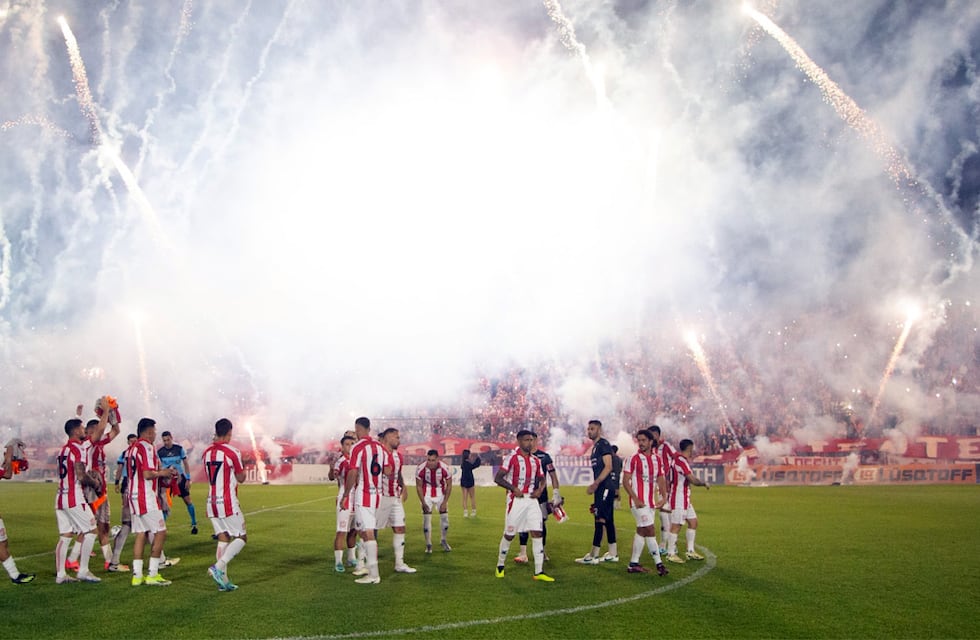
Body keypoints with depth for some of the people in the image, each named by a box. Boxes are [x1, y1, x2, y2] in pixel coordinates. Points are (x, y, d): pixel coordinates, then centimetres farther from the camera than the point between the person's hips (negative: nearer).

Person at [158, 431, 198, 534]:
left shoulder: (179, 449, -7)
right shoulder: (160, 452, -4)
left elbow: (186, 464, 0)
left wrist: (188, 479, -4)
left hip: (180, 477, -1)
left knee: (187, 500, -1)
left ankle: (194, 524, 9)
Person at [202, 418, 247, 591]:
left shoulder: (207, 452, 6)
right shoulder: (232, 452, -13)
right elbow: (241, 478, -3)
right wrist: (240, 466, 14)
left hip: (212, 502, 7)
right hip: (228, 503, -7)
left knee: (223, 539, 11)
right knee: (241, 538, 4)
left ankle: (223, 580, 7)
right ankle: (218, 567, -12)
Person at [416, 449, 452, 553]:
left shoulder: (445, 468, -25)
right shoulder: (421, 469, -25)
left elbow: (449, 485, -9)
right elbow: (419, 487, -10)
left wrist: (445, 502, -11)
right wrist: (423, 503, -13)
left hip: (441, 494, 1)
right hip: (427, 495, -1)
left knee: (445, 517, 1)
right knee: (426, 518, -6)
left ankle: (443, 541, 23)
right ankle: (428, 544, 8)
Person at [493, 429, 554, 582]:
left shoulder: (536, 461, 10)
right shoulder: (512, 459, -8)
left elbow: (542, 479, 22)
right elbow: (497, 478, -11)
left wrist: (540, 489, 1)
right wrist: (514, 489, -18)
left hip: (531, 500, 5)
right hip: (516, 500, -5)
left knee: (537, 533, -3)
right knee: (509, 534, 5)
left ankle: (539, 572, -1)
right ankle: (500, 566, 25)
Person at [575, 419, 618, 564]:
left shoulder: (603, 444, -11)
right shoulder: (595, 447, 19)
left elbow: (608, 467, -18)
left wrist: (595, 484, -22)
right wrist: (594, 486, 20)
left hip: (605, 487, -10)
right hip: (601, 488, 10)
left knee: (600, 519, -8)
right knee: (608, 520, 12)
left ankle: (593, 555, -6)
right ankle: (613, 554, 18)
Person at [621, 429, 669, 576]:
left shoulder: (657, 459, 10)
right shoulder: (633, 458, -7)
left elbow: (661, 480, 15)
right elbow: (625, 481, -9)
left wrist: (664, 497, -1)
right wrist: (636, 499, -17)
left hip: (650, 502, 6)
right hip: (639, 502, -6)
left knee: (641, 531, 10)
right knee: (650, 530, -9)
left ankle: (633, 564, 17)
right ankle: (659, 564, -4)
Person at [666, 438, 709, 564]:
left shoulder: (678, 458, 10)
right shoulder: (681, 461, -20)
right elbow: (693, 480, -23)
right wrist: (704, 483, -6)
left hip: (685, 498, 10)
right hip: (678, 499, -10)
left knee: (693, 522, 13)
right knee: (676, 525, -4)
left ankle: (690, 551, 20)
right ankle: (671, 554, 4)